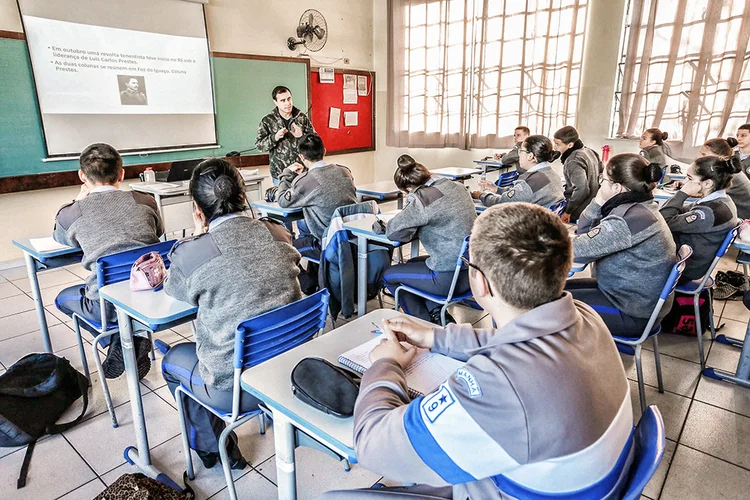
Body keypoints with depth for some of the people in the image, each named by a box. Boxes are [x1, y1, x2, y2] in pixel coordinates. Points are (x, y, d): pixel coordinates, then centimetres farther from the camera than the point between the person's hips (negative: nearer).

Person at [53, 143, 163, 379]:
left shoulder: (74, 212, -2)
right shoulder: (146, 201, 2)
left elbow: (60, 238, 24)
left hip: (112, 305, -2)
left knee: (63, 298, 30)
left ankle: (118, 342, 11)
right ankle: (137, 339, 21)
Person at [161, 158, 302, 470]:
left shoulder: (192, 252, -18)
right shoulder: (278, 233, -4)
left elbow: (176, 292, 5)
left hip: (239, 388, -5)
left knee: (173, 360, 26)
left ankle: (215, 448, 38)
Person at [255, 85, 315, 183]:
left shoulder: (302, 117, 3)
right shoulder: (267, 121, 0)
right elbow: (259, 145, -2)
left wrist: (301, 136, -17)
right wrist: (274, 138, -20)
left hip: (302, 170, 1)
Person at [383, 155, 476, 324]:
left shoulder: (422, 199, -20)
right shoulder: (456, 186, 3)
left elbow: (393, 232, -11)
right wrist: (416, 226, 12)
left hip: (451, 278, -8)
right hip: (473, 268, 9)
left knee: (389, 275, 14)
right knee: (412, 263, 29)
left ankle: (429, 323, 19)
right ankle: (437, 314, 22)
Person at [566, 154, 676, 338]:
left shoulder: (628, 218, -27)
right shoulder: (637, 206, 3)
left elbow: (575, 249, -26)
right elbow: (585, 233, 5)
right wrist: (598, 202, -6)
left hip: (634, 314, -9)